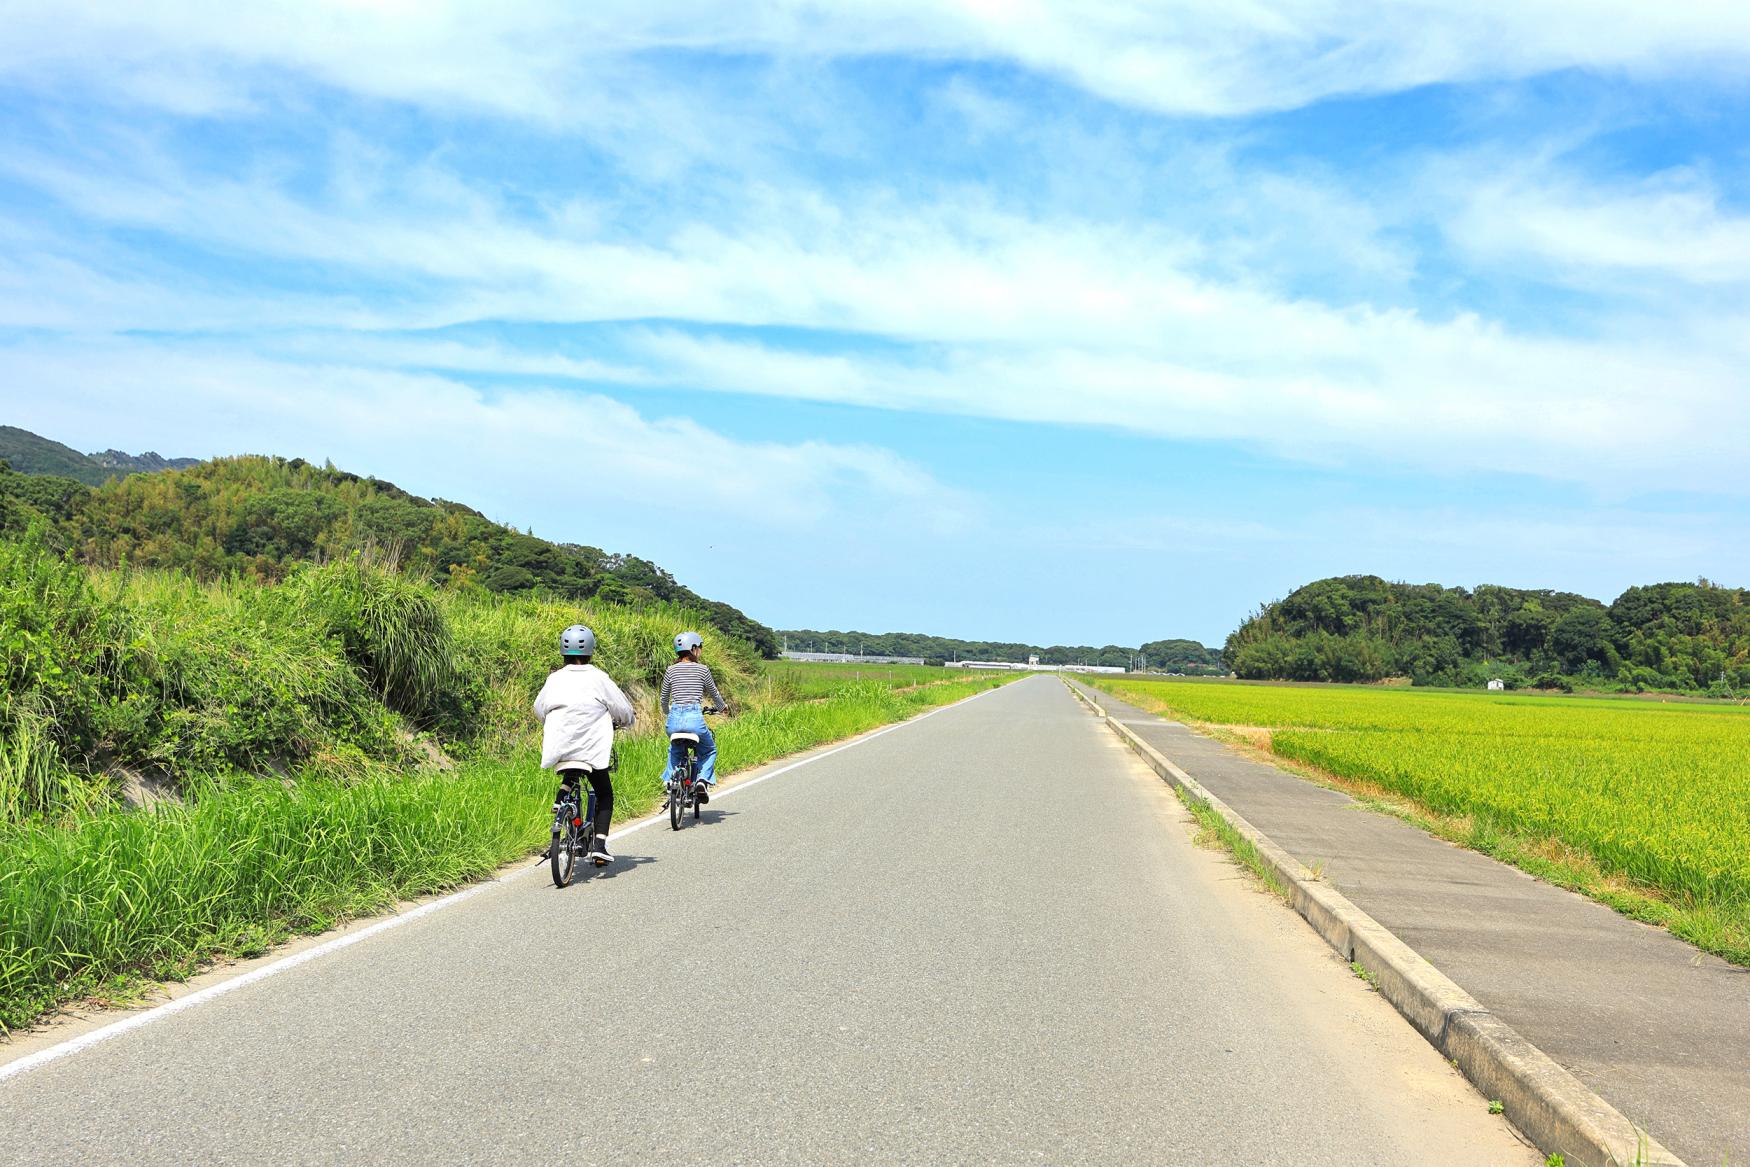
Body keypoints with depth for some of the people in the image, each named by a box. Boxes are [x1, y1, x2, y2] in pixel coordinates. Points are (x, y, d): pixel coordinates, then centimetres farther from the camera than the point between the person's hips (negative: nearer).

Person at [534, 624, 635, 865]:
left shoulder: (554, 678, 6)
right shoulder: (598, 678, -5)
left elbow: (539, 708, 19)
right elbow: (623, 709, 2)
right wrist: (623, 723, 25)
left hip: (559, 748, 3)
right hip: (591, 750, -3)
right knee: (604, 796, 12)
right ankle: (599, 845, -2)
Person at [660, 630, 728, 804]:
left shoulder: (671, 670, 8)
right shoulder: (702, 670, 3)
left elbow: (664, 699, 17)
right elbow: (714, 694, 17)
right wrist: (720, 708, 38)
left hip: (674, 719, 3)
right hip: (694, 718, -3)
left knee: (675, 750, 33)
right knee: (709, 750, 24)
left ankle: (670, 780, 17)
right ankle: (703, 779, 3)